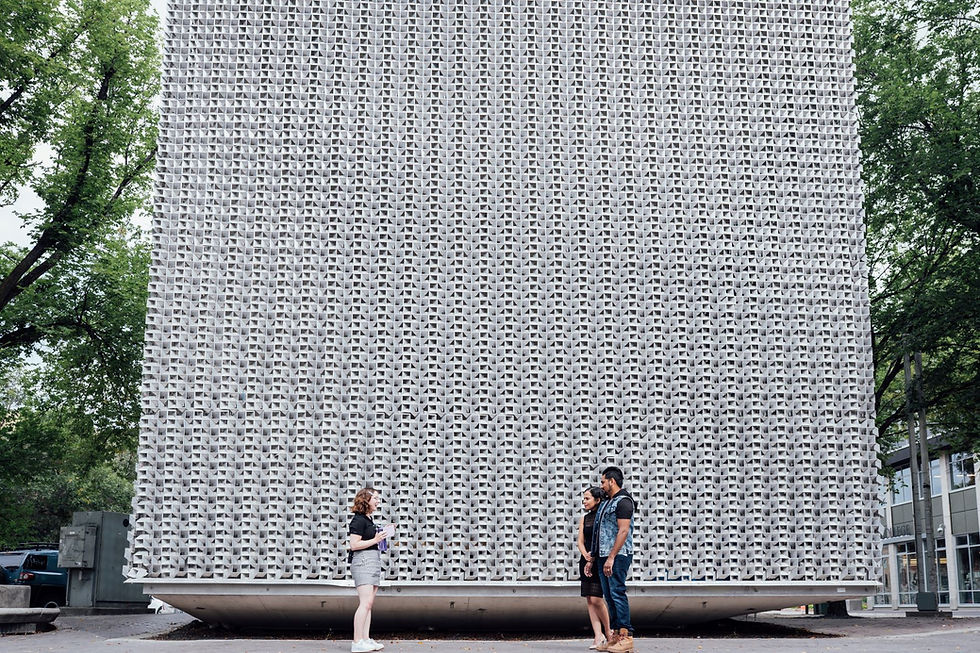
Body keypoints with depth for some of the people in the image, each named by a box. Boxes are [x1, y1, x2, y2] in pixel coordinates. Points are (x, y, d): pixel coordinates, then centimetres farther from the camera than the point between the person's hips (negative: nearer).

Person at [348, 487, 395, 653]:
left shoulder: (369, 519, 18)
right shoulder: (359, 519, -11)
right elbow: (354, 545, -16)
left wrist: (383, 533, 17)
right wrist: (375, 540, -17)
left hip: (373, 561, 10)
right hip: (363, 560, -10)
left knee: (369, 603, 8)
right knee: (365, 603, -14)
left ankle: (366, 639, 10)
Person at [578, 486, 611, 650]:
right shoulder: (584, 519, 15)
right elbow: (580, 541, 10)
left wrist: (595, 557, -17)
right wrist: (585, 555, -9)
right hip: (586, 560, 6)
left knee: (595, 598, -12)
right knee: (589, 600, 2)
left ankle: (608, 633, 6)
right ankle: (598, 636, 5)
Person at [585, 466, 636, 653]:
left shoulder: (624, 501, -8)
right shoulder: (606, 503, 21)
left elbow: (623, 531, -17)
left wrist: (611, 557, -23)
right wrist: (592, 560, 20)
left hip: (618, 556, -9)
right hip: (603, 557, 9)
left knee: (617, 593, -12)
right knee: (609, 596, 8)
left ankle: (626, 637, -11)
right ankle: (615, 636, 11)